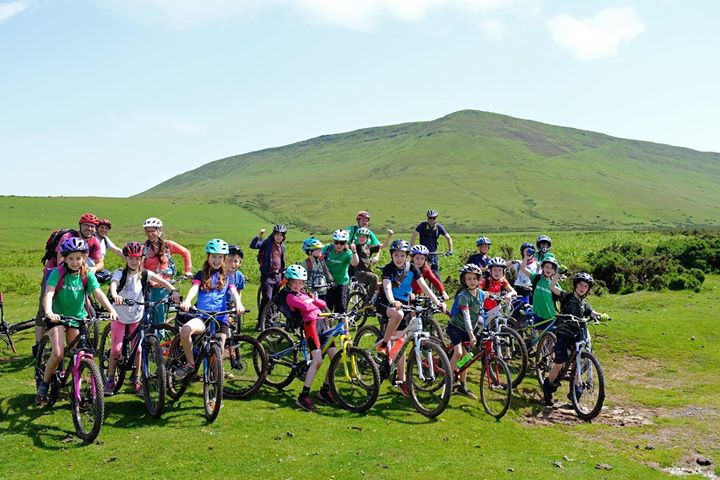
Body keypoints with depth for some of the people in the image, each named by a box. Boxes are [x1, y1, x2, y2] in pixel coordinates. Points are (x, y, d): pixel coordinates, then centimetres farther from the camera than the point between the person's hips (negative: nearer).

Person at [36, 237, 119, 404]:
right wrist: (48, 312, -47)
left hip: (77, 317, 2)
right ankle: (44, 384, 9)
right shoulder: (58, 273, -15)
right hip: (57, 317, -2)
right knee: (58, 353, -15)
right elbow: (48, 293, -27)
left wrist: (111, 310, -36)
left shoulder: (87, 274, -9)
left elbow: (98, 293, -20)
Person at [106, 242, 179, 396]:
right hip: (120, 316, -2)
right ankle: (110, 380, 12)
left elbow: (162, 281, -16)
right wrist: (115, 295, -53)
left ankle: (136, 379, 20)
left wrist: (173, 291, -35)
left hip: (137, 317, 2)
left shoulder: (144, 274, -4)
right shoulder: (120, 273, -10)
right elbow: (113, 284, -30)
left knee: (137, 349, 3)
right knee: (116, 349, -7)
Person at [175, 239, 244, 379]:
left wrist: (238, 304, -27)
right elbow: (194, 288, -8)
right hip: (201, 316, -1)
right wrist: (187, 301, -31)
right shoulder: (201, 275, 12)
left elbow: (234, 292, -3)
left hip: (221, 319, 1)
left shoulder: (227, 277, 16)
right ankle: (190, 363, -10)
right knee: (185, 329, -32)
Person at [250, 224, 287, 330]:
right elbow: (253, 245, -22)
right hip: (267, 275, -6)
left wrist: (283, 273, 24)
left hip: (278, 275, 6)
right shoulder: (267, 243, -7)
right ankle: (260, 322, -8)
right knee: (267, 298, -13)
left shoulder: (282, 246, 13)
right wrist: (258, 236, -34)